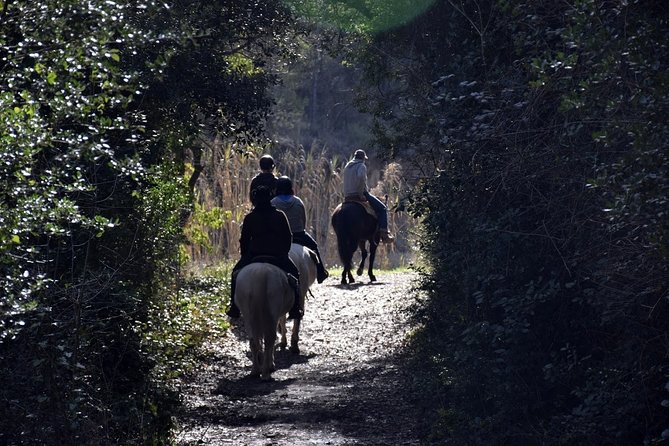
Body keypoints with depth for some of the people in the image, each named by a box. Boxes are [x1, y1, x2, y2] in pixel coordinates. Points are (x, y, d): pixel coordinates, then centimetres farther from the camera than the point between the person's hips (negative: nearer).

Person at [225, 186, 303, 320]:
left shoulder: (249, 218, 2)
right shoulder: (280, 216, 4)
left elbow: (244, 240, 5)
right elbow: (288, 237, 8)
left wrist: (245, 257, 19)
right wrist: (284, 253, 20)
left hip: (254, 255, 0)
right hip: (278, 257, 0)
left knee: (236, 273, 23)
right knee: (295, 274, 21)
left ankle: (234, 308, 16)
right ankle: (295, 309, 9)